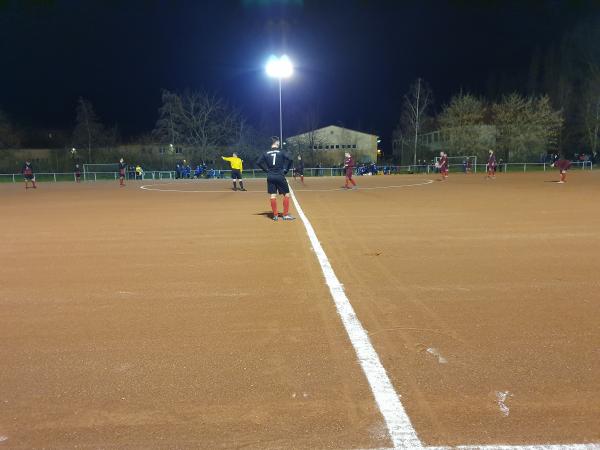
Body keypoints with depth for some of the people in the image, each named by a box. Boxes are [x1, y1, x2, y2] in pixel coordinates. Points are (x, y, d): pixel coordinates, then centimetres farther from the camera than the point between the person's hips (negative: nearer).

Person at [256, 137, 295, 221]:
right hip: (280, 176, -4)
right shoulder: (281, 152, -5)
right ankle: (286, 215, 5)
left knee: (273, 196, 6)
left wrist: (267, 170, 7)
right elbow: (289, 160, -13)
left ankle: (275, 215, 8)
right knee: (286, 194, 6)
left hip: (270, 177, 4)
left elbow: (258, 162, 2)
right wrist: (285, 170, -2)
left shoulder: (266, 153, 4)